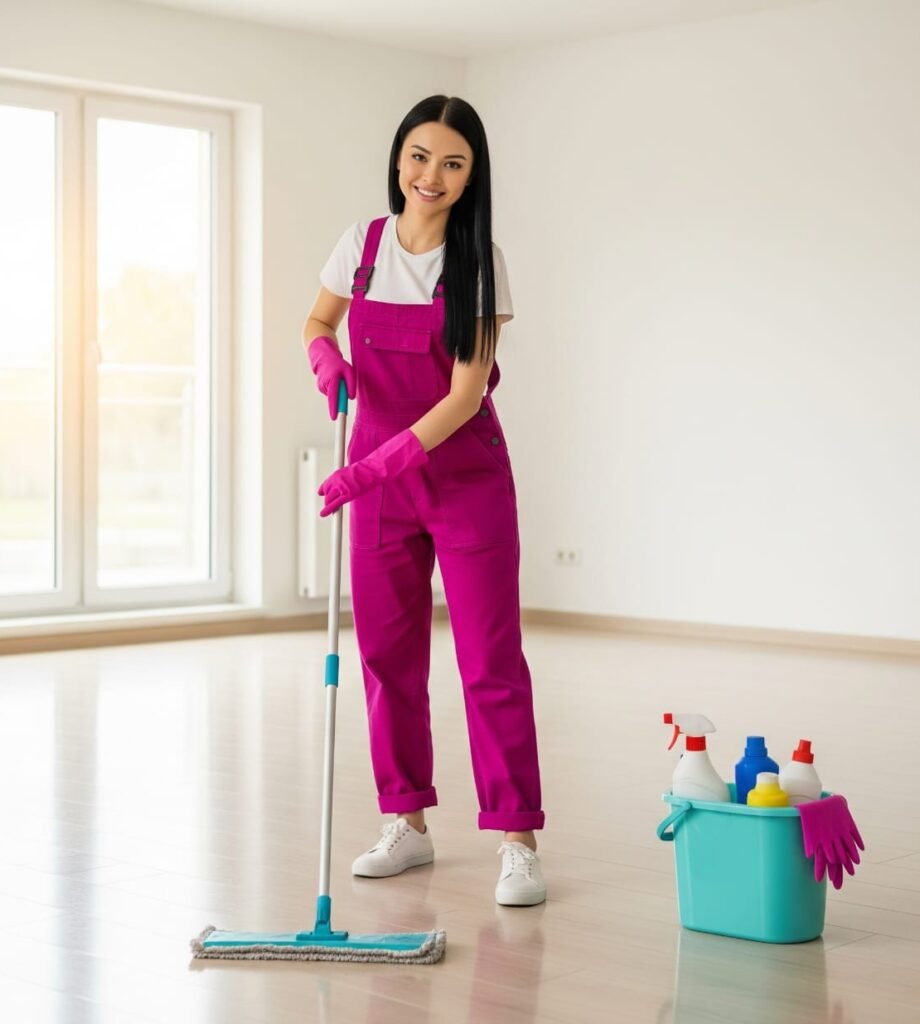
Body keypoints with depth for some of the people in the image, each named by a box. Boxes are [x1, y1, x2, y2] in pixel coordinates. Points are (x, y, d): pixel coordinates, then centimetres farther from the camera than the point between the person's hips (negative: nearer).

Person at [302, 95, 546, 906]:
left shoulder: (480, 262, -12)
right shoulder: (362, 243, 0)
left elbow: (466, 395, -17)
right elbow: (317, 323, 16)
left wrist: (378, 464, -25)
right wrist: (327, 359, -8)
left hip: (466, 477, -4)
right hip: (379, 476, 4)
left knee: (491, 658, -5)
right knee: (387, 653, 8)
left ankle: (517, 841, -2)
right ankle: (407, 824, 21)